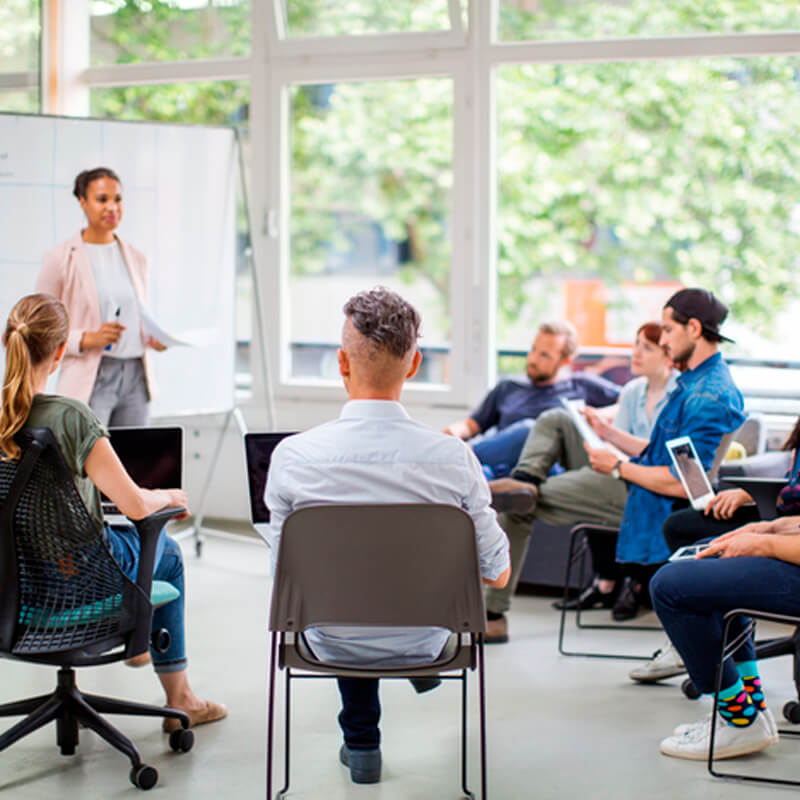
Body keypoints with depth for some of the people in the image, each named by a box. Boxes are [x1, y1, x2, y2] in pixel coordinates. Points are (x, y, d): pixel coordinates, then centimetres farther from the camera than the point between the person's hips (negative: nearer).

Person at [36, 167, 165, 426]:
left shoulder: (135, 258, 14)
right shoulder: (59, 259, -1)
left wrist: (153, 338, 3)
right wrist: (88, 339, -17)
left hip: (135, 378, 5)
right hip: (89, 382, -5)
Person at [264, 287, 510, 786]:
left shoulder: (292, 456, -22)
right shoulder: (453, 457, -22)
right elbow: (498, 574, -9)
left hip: (331, 645, 0)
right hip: (423, 643, 0)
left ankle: (361, 741, 40)